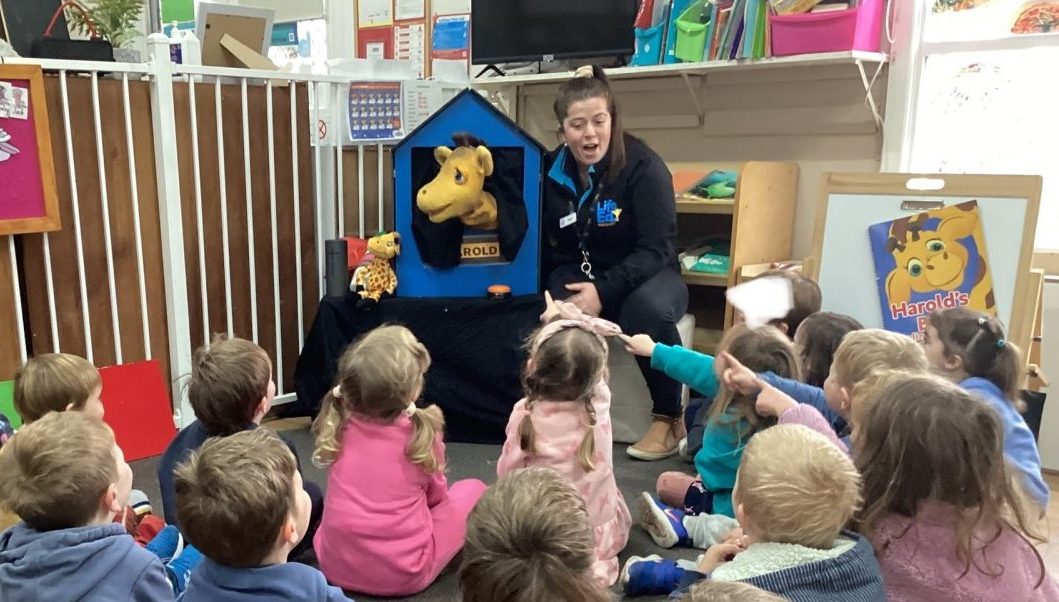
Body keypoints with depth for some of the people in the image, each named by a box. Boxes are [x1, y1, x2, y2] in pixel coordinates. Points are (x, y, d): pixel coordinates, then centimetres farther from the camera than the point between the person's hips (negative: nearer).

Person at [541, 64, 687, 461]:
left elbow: (657, 249, -19)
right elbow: (547, 245, 7)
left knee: (648, 309, -37)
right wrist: (556, 290, -14)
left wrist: (603, 291, -32)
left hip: (644, 274, -2)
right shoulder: (551, 170, -1)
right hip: (579, 272, 3)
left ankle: (669, 418, -14)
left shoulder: (643, 166, -15)